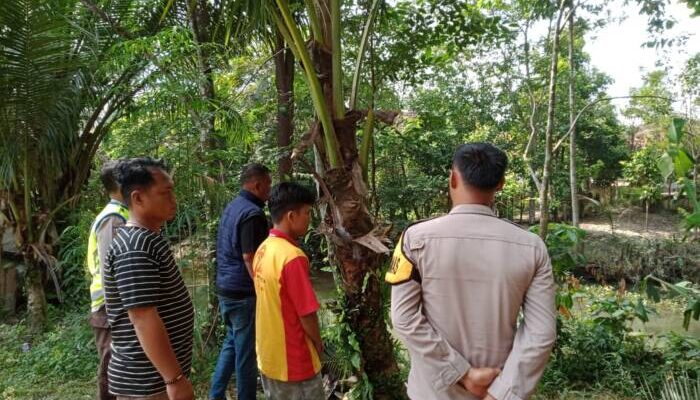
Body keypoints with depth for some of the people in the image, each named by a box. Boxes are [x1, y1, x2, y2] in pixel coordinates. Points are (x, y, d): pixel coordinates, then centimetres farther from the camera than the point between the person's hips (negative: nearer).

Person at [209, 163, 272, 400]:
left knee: (231, 342, 21)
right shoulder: (253, 213, -19)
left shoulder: (231, 207, 10)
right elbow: (250, 258, -22)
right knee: (246, 350, 4)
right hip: (243, 292, -9)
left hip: (225, 287, 9)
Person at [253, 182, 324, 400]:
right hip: (293, 361, -8)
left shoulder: (263, 250, 1)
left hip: (268, 354, 8)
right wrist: (318, 344, -3)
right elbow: (306, 313, -22)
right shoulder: (292, 257, -26)